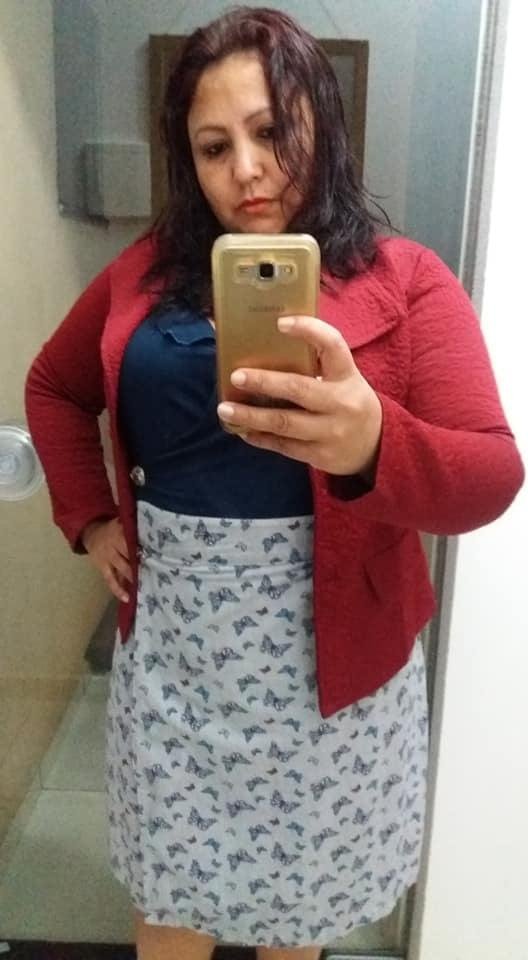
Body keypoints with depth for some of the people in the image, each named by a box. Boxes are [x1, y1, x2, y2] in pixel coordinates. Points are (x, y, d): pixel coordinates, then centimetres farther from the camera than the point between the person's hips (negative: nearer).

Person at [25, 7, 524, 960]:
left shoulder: (405, 280, -9)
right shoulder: (145, 271, 2)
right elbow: (53, 389, 16)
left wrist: (371, 444, -39)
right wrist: (88, 516, 4)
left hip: (324, 642, -2)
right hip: (172, 633, 3)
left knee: (301, 878, 22)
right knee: (170, 880, 20)